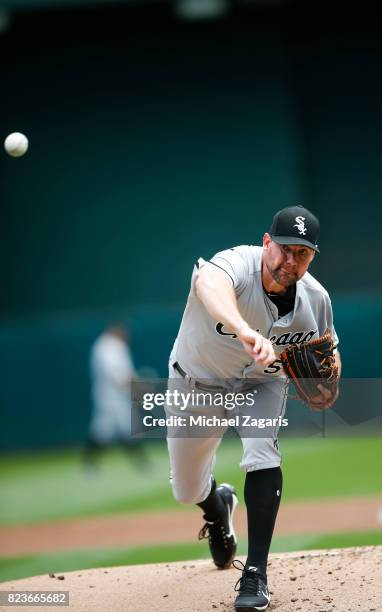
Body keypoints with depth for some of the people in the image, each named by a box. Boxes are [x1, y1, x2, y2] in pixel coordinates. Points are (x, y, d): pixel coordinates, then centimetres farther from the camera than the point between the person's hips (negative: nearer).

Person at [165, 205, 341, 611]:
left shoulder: (316, 299, -20)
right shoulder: (236, 265, -37)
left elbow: (327, 348, 3)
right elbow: (210, 283, -64)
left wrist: (327, 381, -20)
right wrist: (247, 333, -83)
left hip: (261, 384, 1)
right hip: (197, 384, -1)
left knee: (262, 453, -28)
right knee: (187, 490, 11)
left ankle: (256, 573, -20)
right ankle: (217, 506, 51)